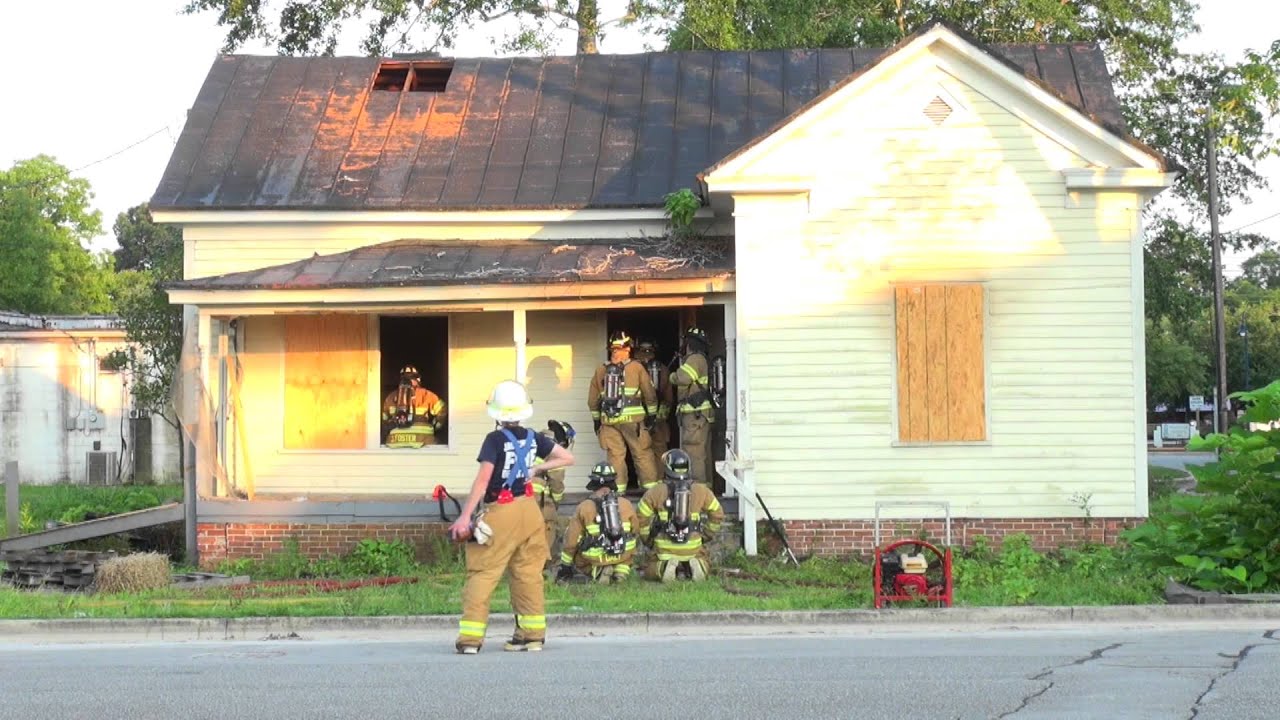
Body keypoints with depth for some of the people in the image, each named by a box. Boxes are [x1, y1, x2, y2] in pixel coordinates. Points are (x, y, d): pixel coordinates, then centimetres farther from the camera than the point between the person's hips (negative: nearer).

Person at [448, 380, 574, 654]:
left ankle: (470, 636, -6)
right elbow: (567, 458, 11)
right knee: (528, 572, 13)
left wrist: (465, 516, -19)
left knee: (481, 573, -2)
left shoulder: (495, 440, -10)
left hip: (500, 513, -5)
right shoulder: (533, 438, 5)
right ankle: (533, 633, 16)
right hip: (528, 509, 5)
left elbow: (483, 479, -18)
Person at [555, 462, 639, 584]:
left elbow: (572, 540, 1)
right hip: (623, 555, 2)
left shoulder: (584, 507, -2)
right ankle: (622, 569, 3)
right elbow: (635, 530, 17)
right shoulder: (626, 504, 5)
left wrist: (565, 567, 11)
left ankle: (596, 571, -5)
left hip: (595, 559, -2)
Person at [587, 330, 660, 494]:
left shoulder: (600, 371, 8)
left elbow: (593, 400, 12)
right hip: (633, 419, -2)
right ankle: (651, 487, 4)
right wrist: (651, 414, 11)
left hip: (608, 421, 2)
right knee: (642, 454, 4)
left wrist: (596, 420, 21)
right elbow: (649, 394, 1)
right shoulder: (637, 368, 0)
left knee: (615, 455, 5)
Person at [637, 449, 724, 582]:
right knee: (705, 568, 27)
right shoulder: (701, 491, 5)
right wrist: (705, 536, 22)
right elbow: (717, 515, 11)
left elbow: (642, 520, -2)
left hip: (664, 550, -1)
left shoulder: (655, 492, -2)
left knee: (650, 571, 21)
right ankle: (697, 565, -8)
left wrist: (649, 541, 13)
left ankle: (663, 567, -13)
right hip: (694, 550, 1)